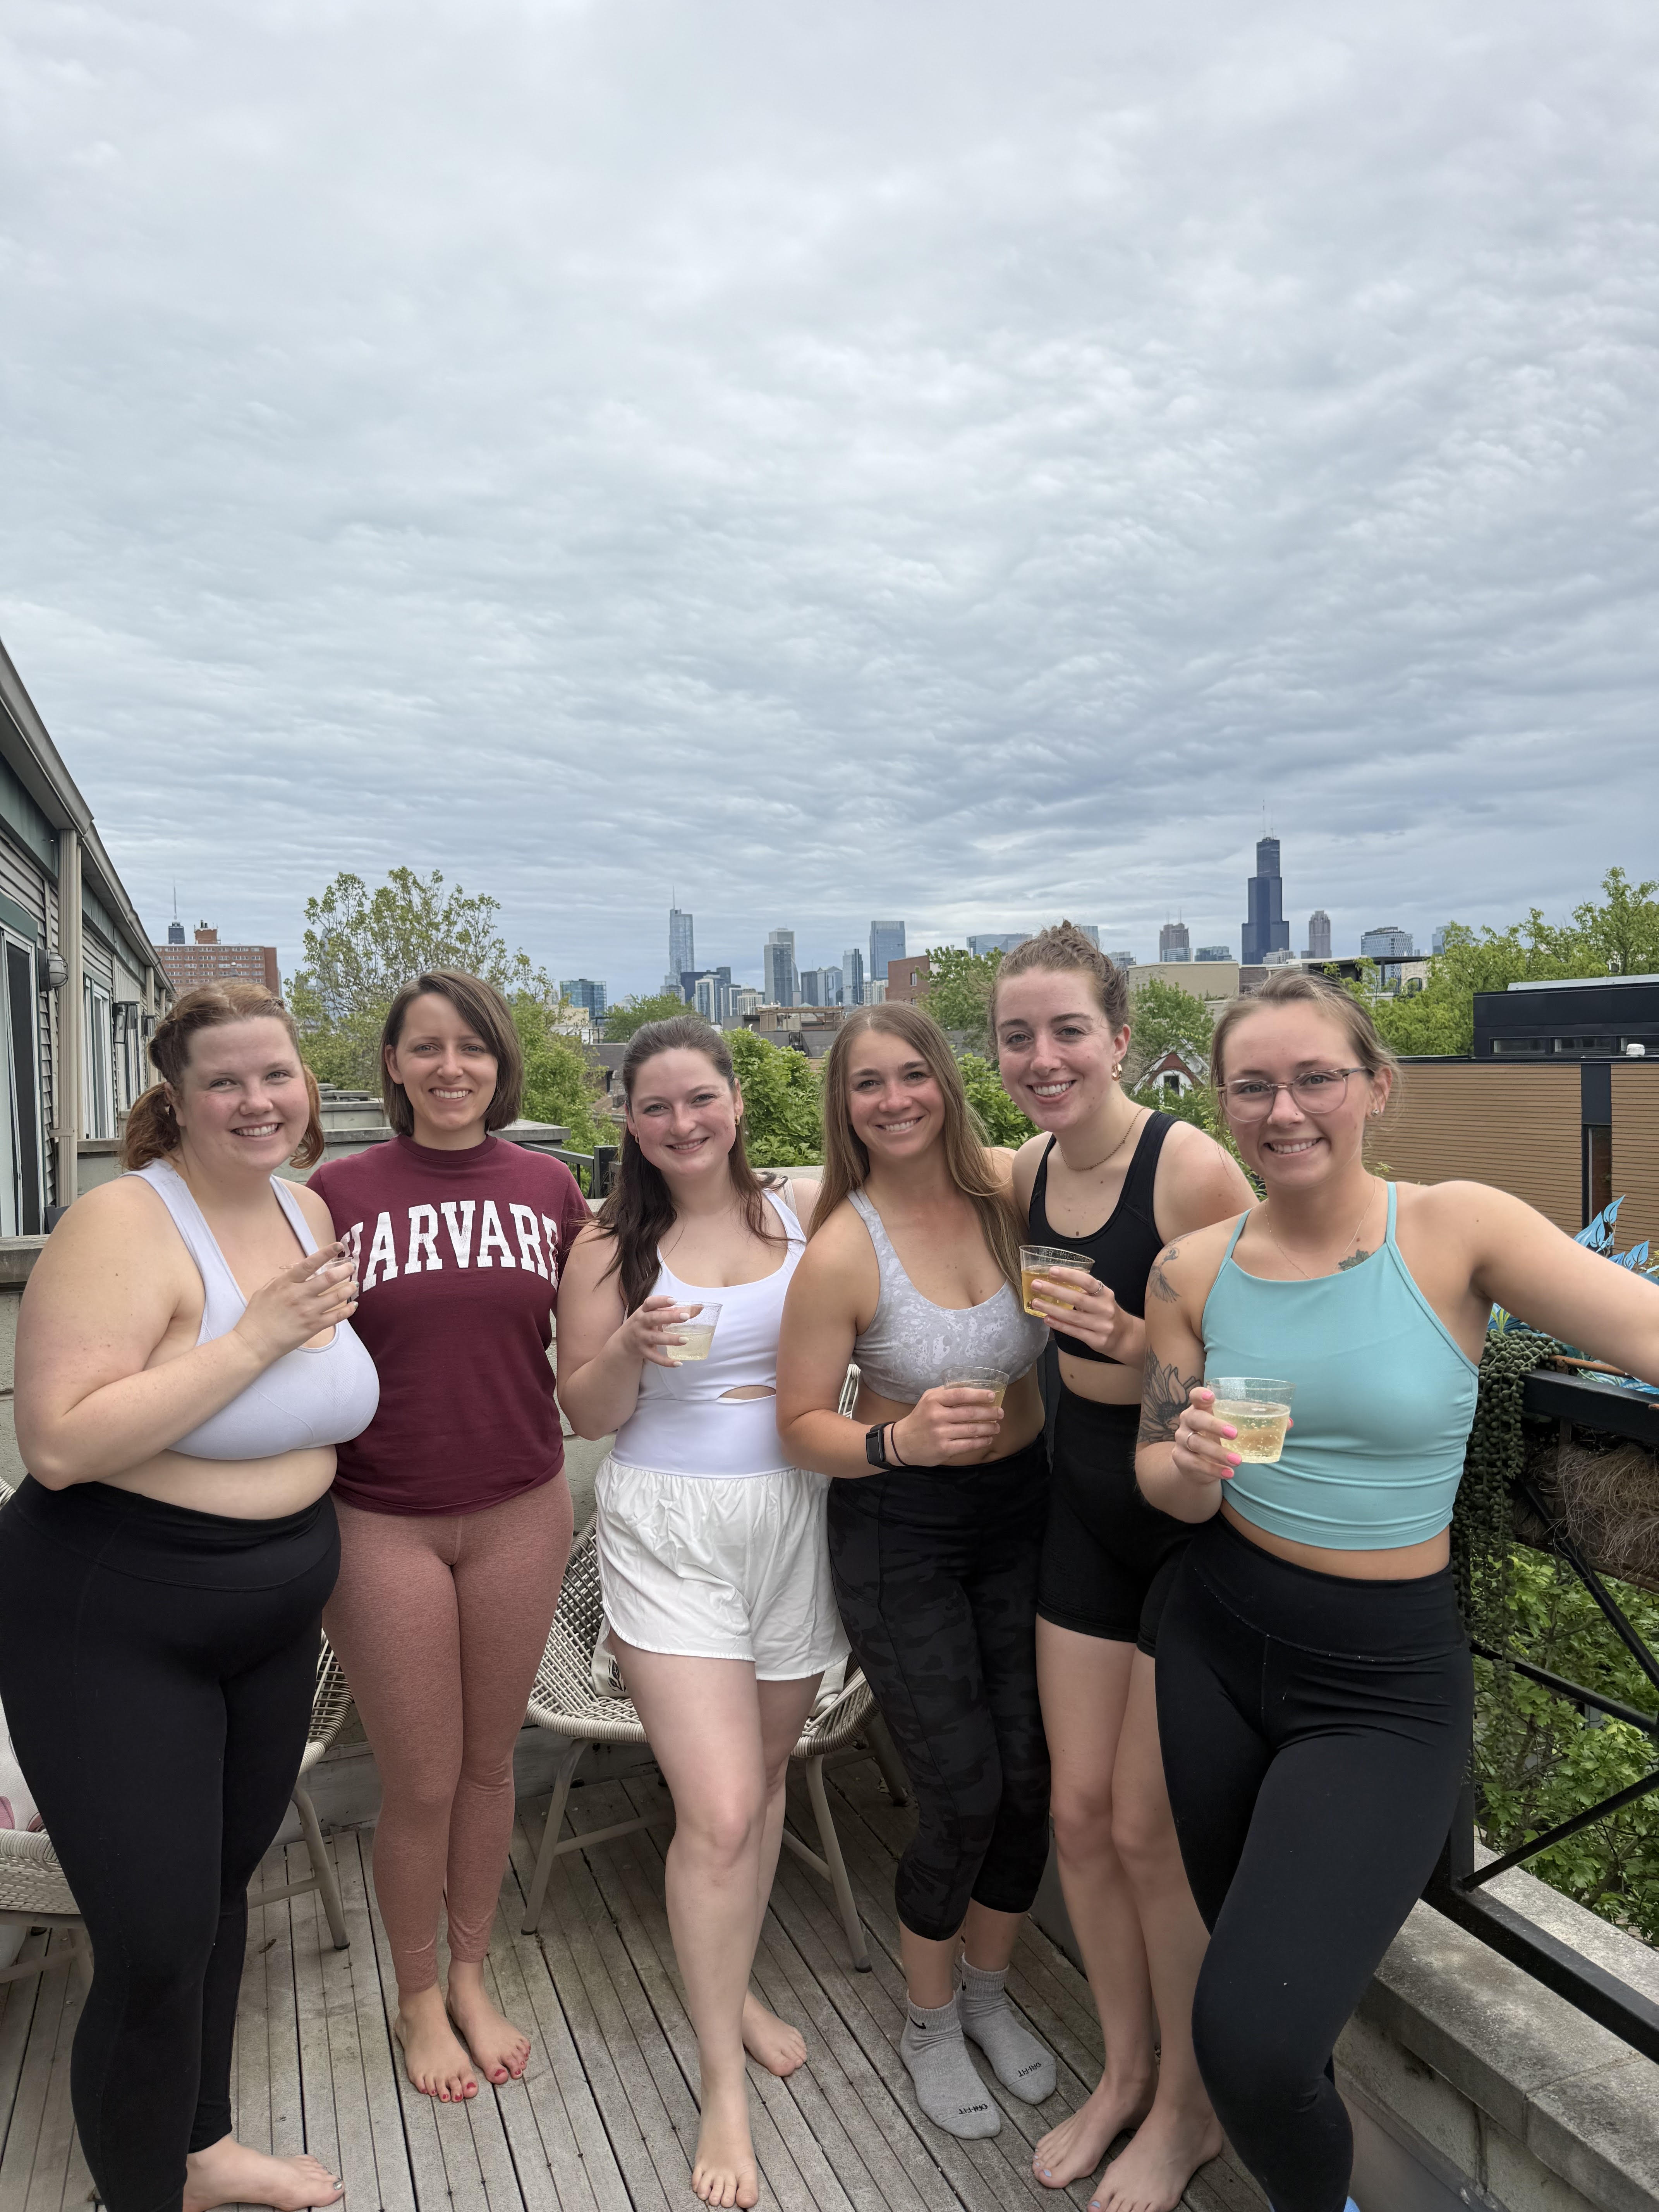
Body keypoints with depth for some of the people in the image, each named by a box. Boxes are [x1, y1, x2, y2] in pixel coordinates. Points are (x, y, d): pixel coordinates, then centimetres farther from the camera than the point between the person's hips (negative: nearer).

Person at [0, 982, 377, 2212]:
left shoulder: (308, 1212, 3)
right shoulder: (126, 1225, -20)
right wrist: (257, 1334, -30)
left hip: (273, 1619, 7)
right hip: (113, 1627, -6)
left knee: (223, 1888, 22)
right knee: (159, 1940, 1)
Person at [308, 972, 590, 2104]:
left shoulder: (548, 1186, 0)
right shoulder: (341, 1191, -6)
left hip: (520, 1513, 2)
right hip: (384, 1525, -2)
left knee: (490, 1761, 17)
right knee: (421, 1781, 11)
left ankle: (472, 1978, 43)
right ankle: (419, 1997, 39)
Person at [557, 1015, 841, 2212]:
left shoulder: (807, 1207, -1)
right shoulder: (611, 1245, -4)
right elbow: (587, 1414, -2)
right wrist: (631, 1348, -20)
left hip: (794, 1517, 3)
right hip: (669, 1533, -2)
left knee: (765, 1776, 20)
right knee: (719, 1813, -4)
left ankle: (736, 1983, 46)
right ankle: (725, 2089, 20)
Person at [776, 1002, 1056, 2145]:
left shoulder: (1009, 1187, -9)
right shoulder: (844, 1250, -20)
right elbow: (803, 1424, -13)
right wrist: (899, 1441, -30)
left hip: (1022, 1508, 4)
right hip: (902, 1534, -4)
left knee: (1030, 1774, 11)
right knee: (964, 1793, 2)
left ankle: (990, 1993, 42)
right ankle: (930, 2021, 35)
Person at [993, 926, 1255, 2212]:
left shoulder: (1191, 1167, -22)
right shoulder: (1031, 1172, -1)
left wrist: (1139, 1342, -33)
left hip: (1202, 1510, -6)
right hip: (1086, 1496, 6)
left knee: (1153, 1827, 7)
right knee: (1079, 1811, 14)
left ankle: (1189, 2109, 36)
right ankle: (1125, 2071, 41)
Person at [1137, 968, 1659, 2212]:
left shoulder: (1456, 1231, -13)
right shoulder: (1194, 1271, -5)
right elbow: (1167, 1490, 0)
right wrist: (1194, 1465, -21)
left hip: (1384, 1685, -3)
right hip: (1214, 1652, 3)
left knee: (1254, 2039, -12)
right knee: (1246, 1971, 21)